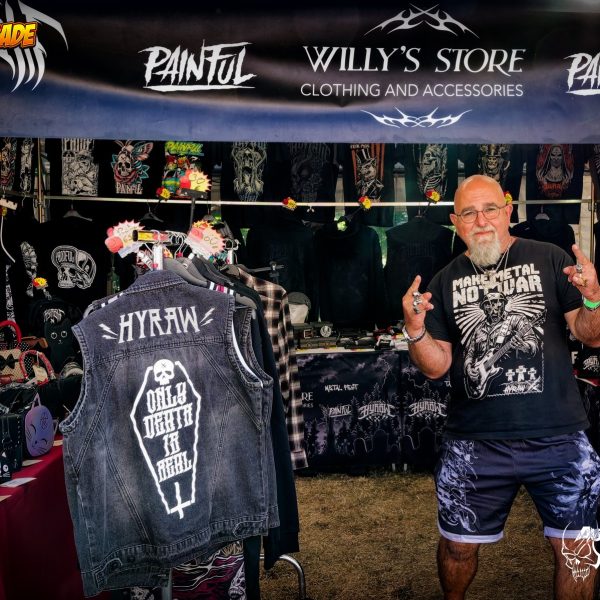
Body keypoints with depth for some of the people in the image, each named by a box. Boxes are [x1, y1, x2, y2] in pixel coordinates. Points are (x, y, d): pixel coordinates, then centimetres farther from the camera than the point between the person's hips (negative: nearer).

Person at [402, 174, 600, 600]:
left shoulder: (550, 260, 0)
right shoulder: (446, 282, 6)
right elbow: (437, 366, 4)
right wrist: (415, 330, -15)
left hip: (559, 438, -1)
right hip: (474, 444, 2)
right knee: (458, 546, 15)